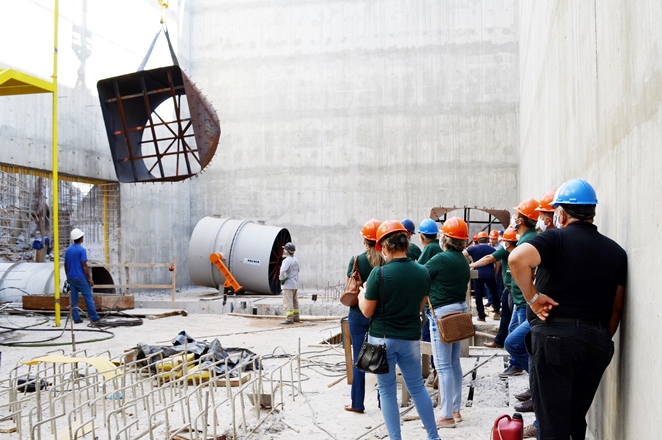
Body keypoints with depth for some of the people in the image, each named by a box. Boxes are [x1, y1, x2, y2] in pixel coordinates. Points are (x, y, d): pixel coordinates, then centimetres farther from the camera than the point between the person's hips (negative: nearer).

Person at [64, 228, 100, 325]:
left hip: (71, 278, 7)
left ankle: (76, 318, 9)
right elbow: (84, 266, -16)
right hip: (80, 277, -7)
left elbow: (65, 265, 14)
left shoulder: (68, 250, 9)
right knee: (88, 298, -2)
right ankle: (94, 318, 0)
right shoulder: (82, 250, -12)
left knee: (73, 299, 8)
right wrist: (90, 279, -12)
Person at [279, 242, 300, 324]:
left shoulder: (287, 260, -18)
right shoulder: (295, 260, 10)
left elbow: (283, 271, -31)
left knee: (288, 302, -7)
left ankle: (289, 319, -10)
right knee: (294, 301, 16)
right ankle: (296, 317, 22)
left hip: (288, 284, -9)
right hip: (295, 284, 9)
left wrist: (282, 278, -13)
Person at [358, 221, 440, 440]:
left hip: (382, 338, -4)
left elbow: (367, 311, -10)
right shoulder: (422, 272, -3)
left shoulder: (379, 273, -17)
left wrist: (362, 295, 10)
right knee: (417, 387, 17)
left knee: (387, 390, 9)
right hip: (410, 338, 4)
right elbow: (420, 307, 9)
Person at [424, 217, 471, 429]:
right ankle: (456, 410, 22)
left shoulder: (440, 259, -15)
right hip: (459, 311, 8)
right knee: (454, 362, 14)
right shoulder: (463, 261, 10)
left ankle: (447, 416, 0)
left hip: (442, 313, -8)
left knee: (443, 365, -4)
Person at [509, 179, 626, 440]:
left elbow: (517, 258, -25)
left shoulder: (557, 238, -5)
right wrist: (603, 340, 20)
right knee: (577, 418, 20)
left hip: (554, 335, -5)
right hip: (597, 340, 5)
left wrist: (532, 297, -15)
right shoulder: (616, 251, 11)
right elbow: (617, 307, 11)